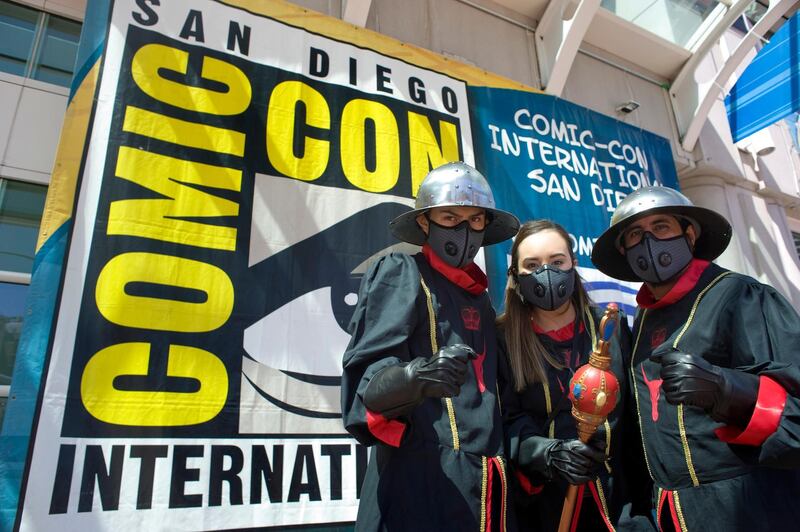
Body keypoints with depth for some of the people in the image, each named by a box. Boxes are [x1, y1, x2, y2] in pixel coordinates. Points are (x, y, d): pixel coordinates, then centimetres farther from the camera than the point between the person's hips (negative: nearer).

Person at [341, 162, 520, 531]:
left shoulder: (479, 297, 16)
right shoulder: (401, 274, -5)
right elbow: (366, 376, -16)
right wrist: (412, 380, -35)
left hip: (482, 486, 7)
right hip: (421, 479, -7)